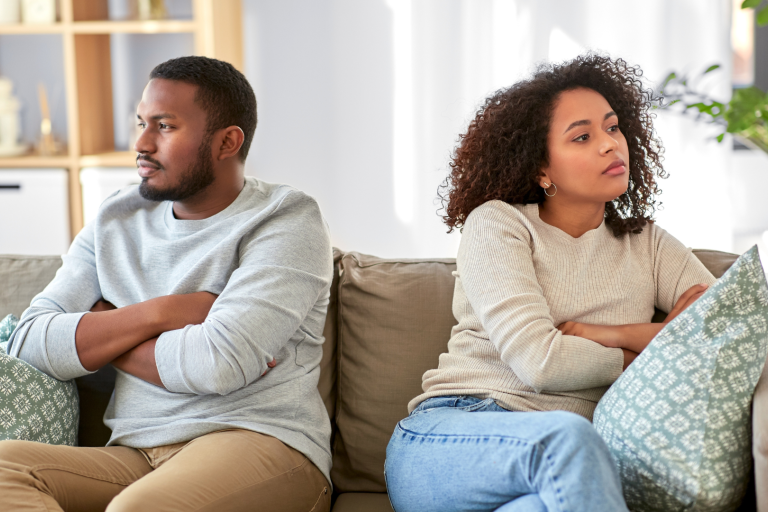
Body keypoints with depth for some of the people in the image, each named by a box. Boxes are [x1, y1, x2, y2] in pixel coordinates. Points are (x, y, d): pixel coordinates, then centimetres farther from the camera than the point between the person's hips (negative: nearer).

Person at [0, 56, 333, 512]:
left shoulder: (288, 222, -1)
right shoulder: (117, 221, 16)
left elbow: (219, 363, -16)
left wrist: (103, 334, -1)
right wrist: (160, 313, -7)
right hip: (133, 455, 6)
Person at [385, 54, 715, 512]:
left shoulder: (645, 243, 19)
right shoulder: (496, 222, 4)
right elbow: (539, 361, -11)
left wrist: (604, 333, -6)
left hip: (566, 458, 3)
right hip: (451, 431, -2)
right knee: (566, 434, -40)